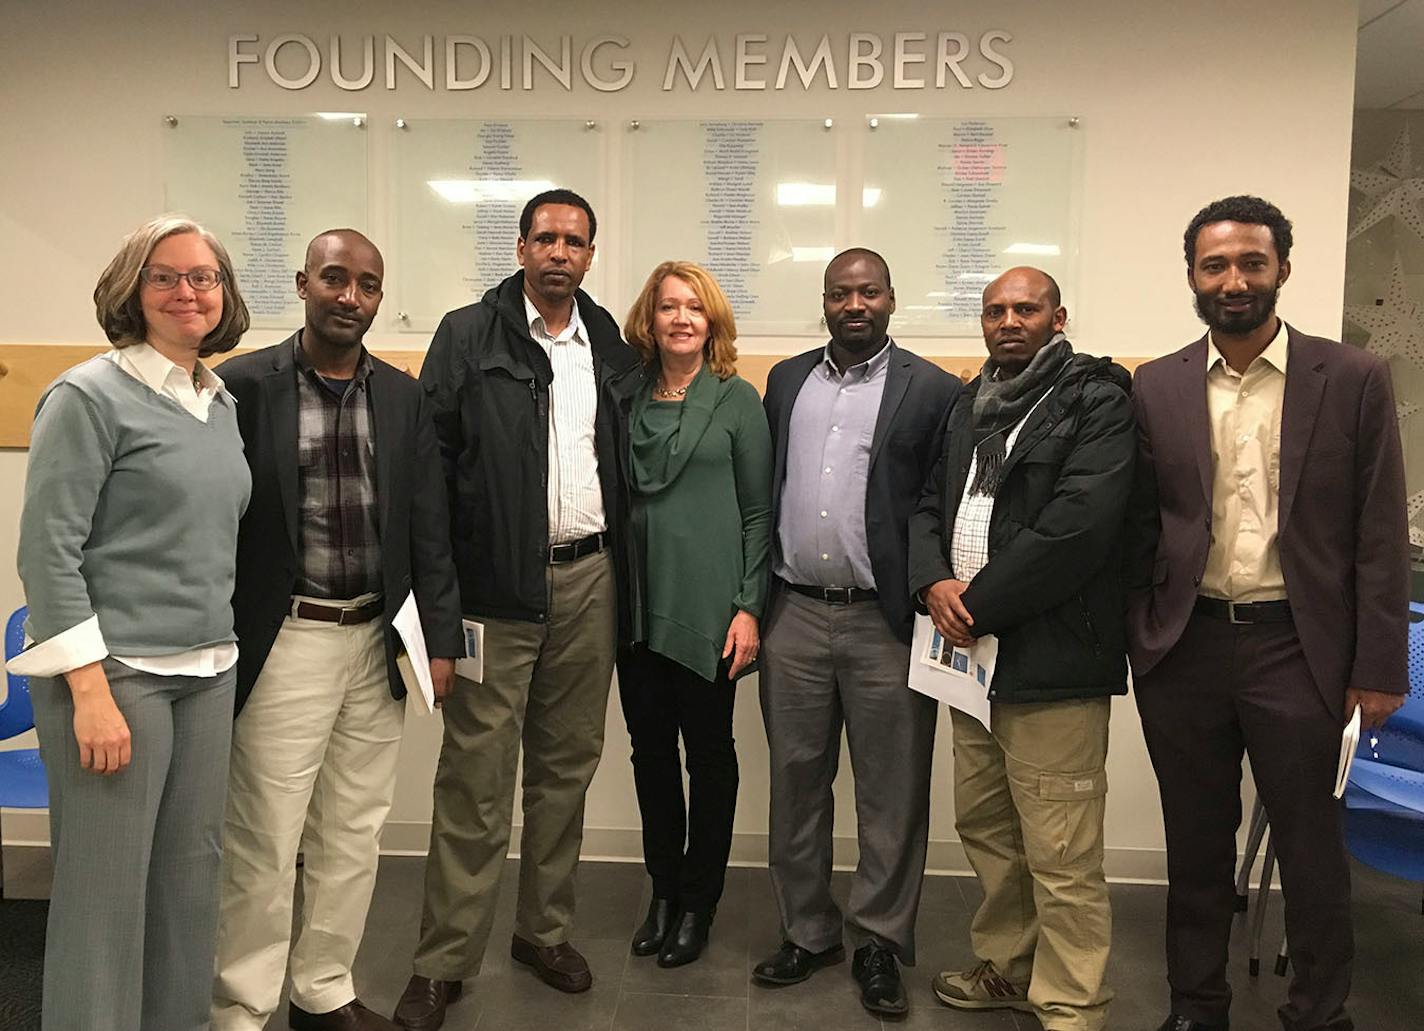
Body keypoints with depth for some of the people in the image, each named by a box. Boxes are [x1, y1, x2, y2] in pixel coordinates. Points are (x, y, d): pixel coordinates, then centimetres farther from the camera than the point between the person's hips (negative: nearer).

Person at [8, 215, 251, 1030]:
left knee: (194, 874, 12)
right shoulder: (89, 396, -7)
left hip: (210, 672, 6)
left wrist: (226, 647, 14)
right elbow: (48, 549, -12)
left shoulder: (224, 403, 12)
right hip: (117, 671, -6)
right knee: (107, 886, 1)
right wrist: (91, 688, -17)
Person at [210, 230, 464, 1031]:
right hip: (285, 641, -4)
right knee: (263, 840, 4)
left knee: (354, 835, 14)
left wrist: (440, 637, 3)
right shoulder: (244, 384, -5)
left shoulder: (405, 396, 7)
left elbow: (430, 525, 7)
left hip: (379, 640, 4)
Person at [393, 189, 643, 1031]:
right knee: (476, 776, 0)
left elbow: (625, 463, 14)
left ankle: (546, 929, 28)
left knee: (567, 766, 13)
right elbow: (432, 461, -4)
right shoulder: (467, 336, 0)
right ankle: (445, 961, 12)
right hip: (497, 583, -4)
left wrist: (625, 574, 6)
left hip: (589, 580, 4)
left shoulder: (612, 347, 11)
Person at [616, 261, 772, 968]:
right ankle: (663, 889, 28)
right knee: (650, 749, 11)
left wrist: (749, 606, -8)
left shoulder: (737, 400, -1)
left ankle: (698, 902, 23)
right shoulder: (627, 399, 8)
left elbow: (758, 511, -2)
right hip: (638, 607, 4)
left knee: (709, 751, 7)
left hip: (708, 607, -3)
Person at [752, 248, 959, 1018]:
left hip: (886, 622, -3)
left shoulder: (931, 389, -1)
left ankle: (879, 941, 23)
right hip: (794, 616, 4)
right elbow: (765, 490, 12)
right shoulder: (786, 380, 12)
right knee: (795, 783, 12)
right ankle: (807, 932, 28)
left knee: (891, 795, 6)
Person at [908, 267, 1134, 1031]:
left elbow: (1078, 526, -18)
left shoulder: (1096, 400, -6)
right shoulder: (970, 405, 17)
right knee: (984, 827, 19)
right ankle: (1007, 967, 37)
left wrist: (981, 607, -14)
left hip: (1053, 661, -8)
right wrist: (934, 583, -5)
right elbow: (930, 504, 16)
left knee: (1060, 856, -2)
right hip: (972, 652, 8)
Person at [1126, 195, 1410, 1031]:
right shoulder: (1156, 388, 4)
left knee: (1311, 849, 10)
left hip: (1298, 647, -1)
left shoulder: (1352, 379, -1)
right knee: (1196, 844, 15)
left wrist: (1379, 664, -5)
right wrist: (1138, 641, 1)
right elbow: (1138, 528, 6)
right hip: (1185, 647, 2)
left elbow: (1380, 533, -2)